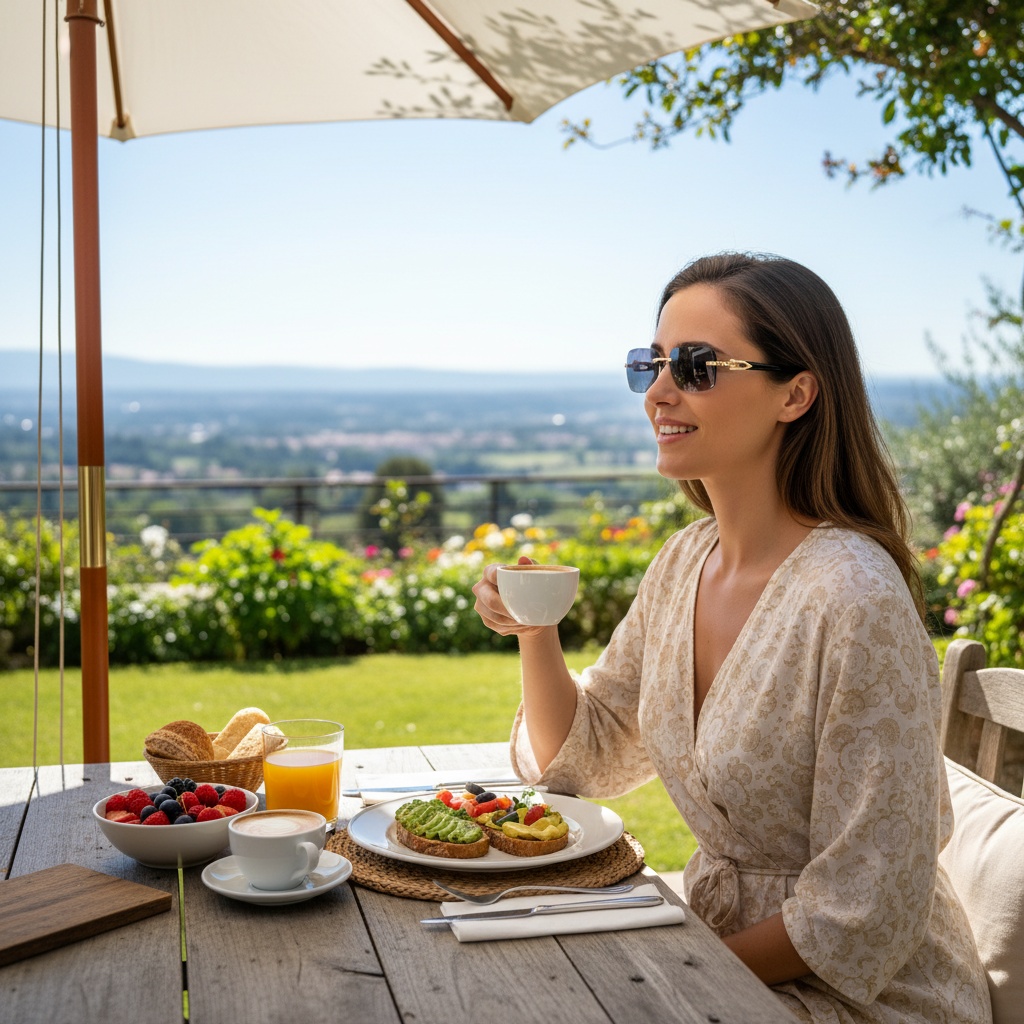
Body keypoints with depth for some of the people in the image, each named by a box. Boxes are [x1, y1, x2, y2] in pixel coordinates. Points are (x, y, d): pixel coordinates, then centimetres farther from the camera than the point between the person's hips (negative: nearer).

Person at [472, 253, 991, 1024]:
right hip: (720, 944, 6)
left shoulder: (854, 597, -26)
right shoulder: (684, 562, -1)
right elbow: (585, 760, 7)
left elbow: (863, 914, -22)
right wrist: (536, 633, -9)